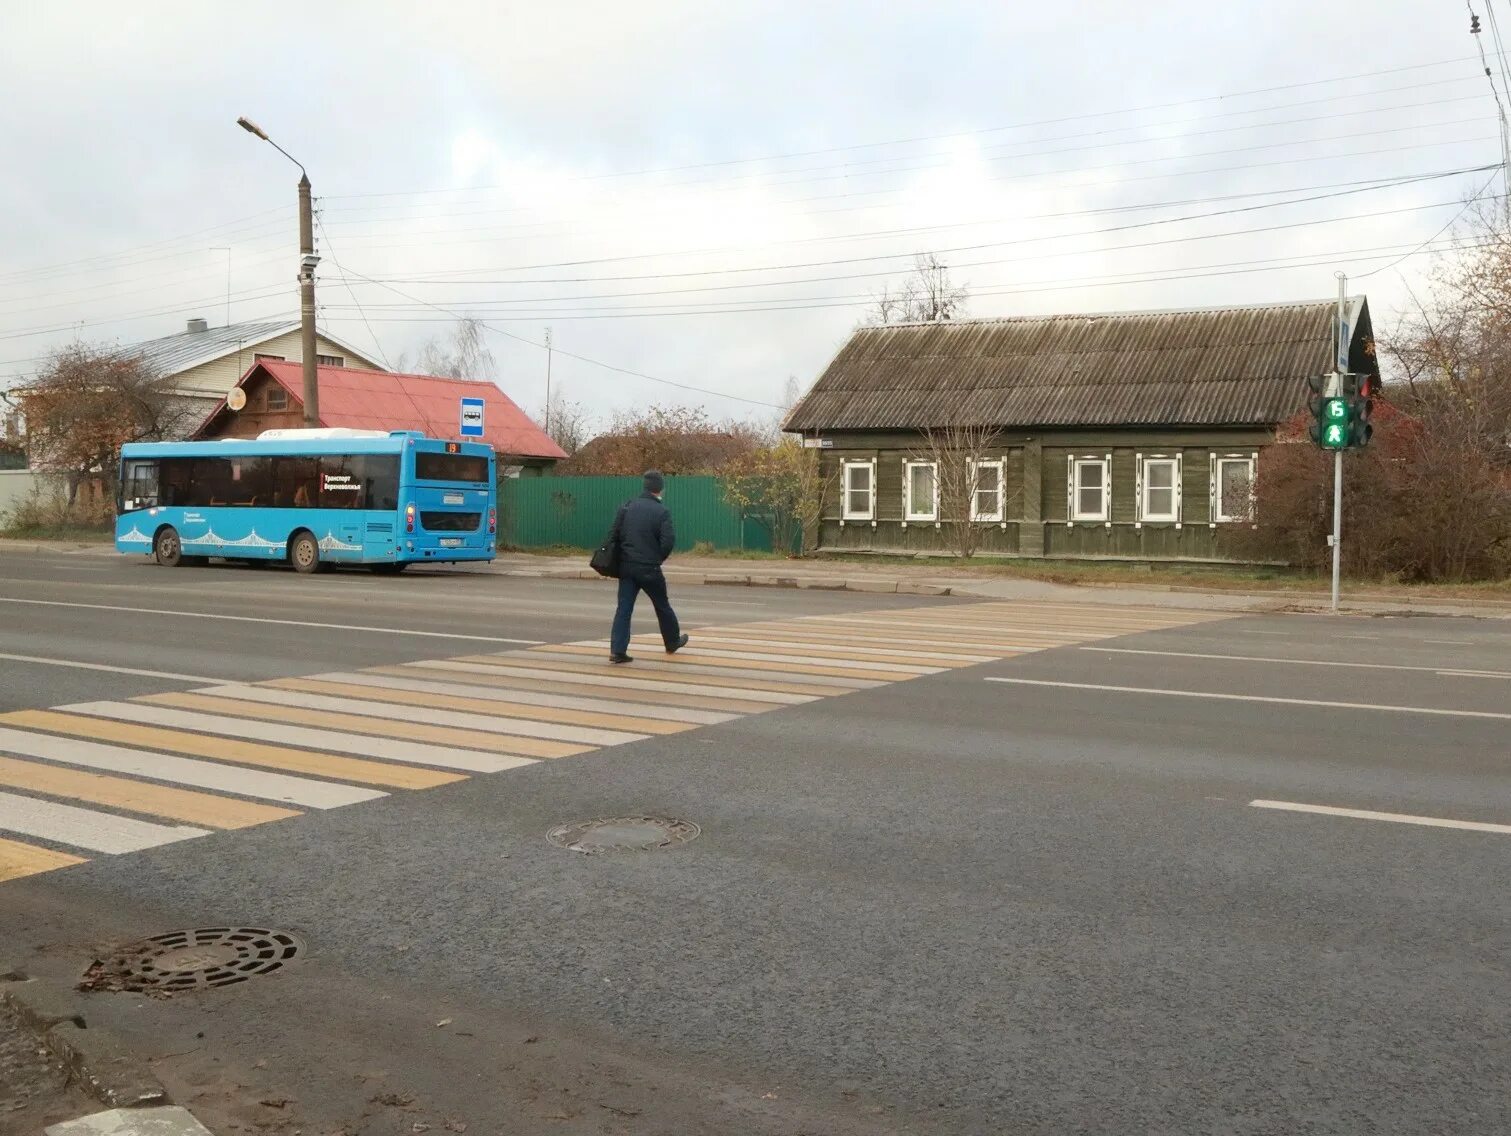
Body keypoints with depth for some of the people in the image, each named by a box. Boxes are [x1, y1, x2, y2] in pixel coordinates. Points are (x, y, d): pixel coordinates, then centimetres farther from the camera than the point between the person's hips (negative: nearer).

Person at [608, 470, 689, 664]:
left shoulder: (627, 507, 2)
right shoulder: (662, 511, -11)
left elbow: (616, 534, 3)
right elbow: (669, 540, -16)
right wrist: (660, 557, 3)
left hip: (626, 566, 3)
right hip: (649, 568, -3)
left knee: (624, 608, 3)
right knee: (662, 606, 16)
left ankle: (617, 650, -7)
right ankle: (673, 642, 33)